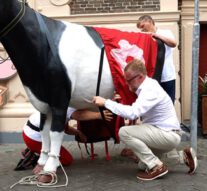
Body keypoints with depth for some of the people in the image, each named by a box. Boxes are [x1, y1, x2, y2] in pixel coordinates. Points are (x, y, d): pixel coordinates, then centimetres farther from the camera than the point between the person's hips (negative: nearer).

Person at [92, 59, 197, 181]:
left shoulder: (150, 90, -24)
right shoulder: (147, 87, 6)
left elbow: (132, 113, -35)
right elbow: (136, 112, 15)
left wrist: (106, 102, -29)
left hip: (168, 135, -10)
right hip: (165, 133, 10)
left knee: (124, 132, -22)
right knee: (143, 165, 24)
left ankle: (156, 167, -12)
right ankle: (182, 156, 19)